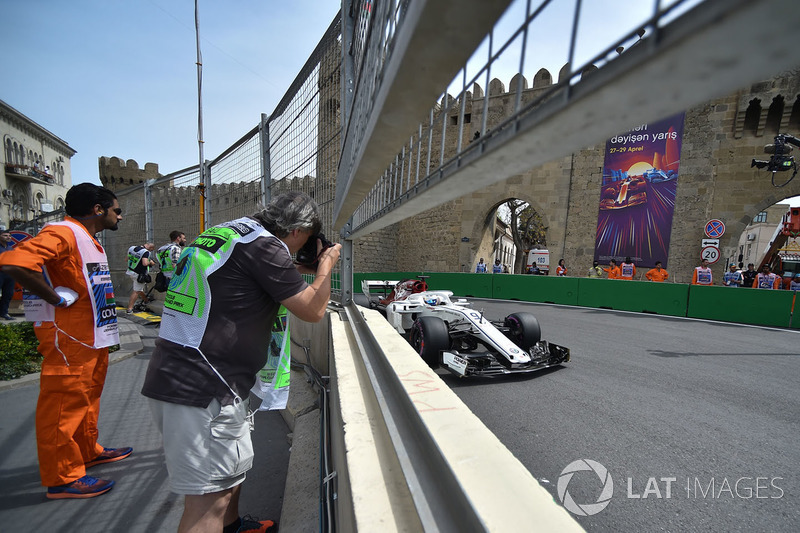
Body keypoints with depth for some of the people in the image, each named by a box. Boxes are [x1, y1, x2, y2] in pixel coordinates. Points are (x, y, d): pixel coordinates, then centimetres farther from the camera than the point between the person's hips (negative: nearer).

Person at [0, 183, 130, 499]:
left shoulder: (89, 241, 16)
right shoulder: (63, 232, -16)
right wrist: (57, 298, -23)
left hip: (93, 338, 10)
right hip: (69, 340, -10)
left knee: (87, 397, 21)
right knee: (64, 404, 1)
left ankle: (88, 451, 37)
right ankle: (62, 479, 14)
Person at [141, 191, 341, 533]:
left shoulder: (224, 233, 12)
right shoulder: (265, 245, -16)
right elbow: (312, 310, -10)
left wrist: (300, 270, 21)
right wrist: (326, 264, 4)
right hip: (202, 389, -10)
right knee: (208, 500, 3)